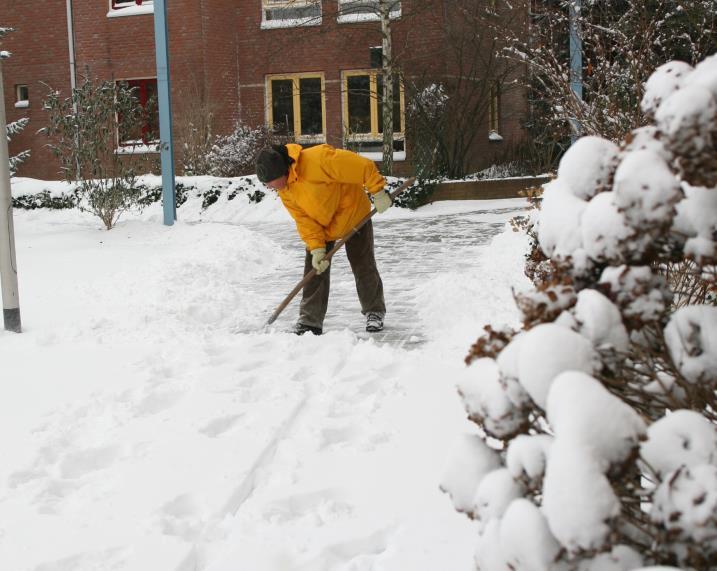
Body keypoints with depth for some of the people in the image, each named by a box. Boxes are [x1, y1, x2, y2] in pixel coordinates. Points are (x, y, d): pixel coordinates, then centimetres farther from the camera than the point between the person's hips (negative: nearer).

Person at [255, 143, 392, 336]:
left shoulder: (317, 159, -36)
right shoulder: (285, 190, -12)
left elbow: (363, 167, -33)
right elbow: (303, 219, -11)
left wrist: (378, 193, -24)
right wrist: (316, 248, -22)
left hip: (353, 214, -5)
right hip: (320, 225, 5)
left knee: (364, 267, 4)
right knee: (314, 270, -2)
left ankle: (375, 312, 22)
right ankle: (310, 320, 5)